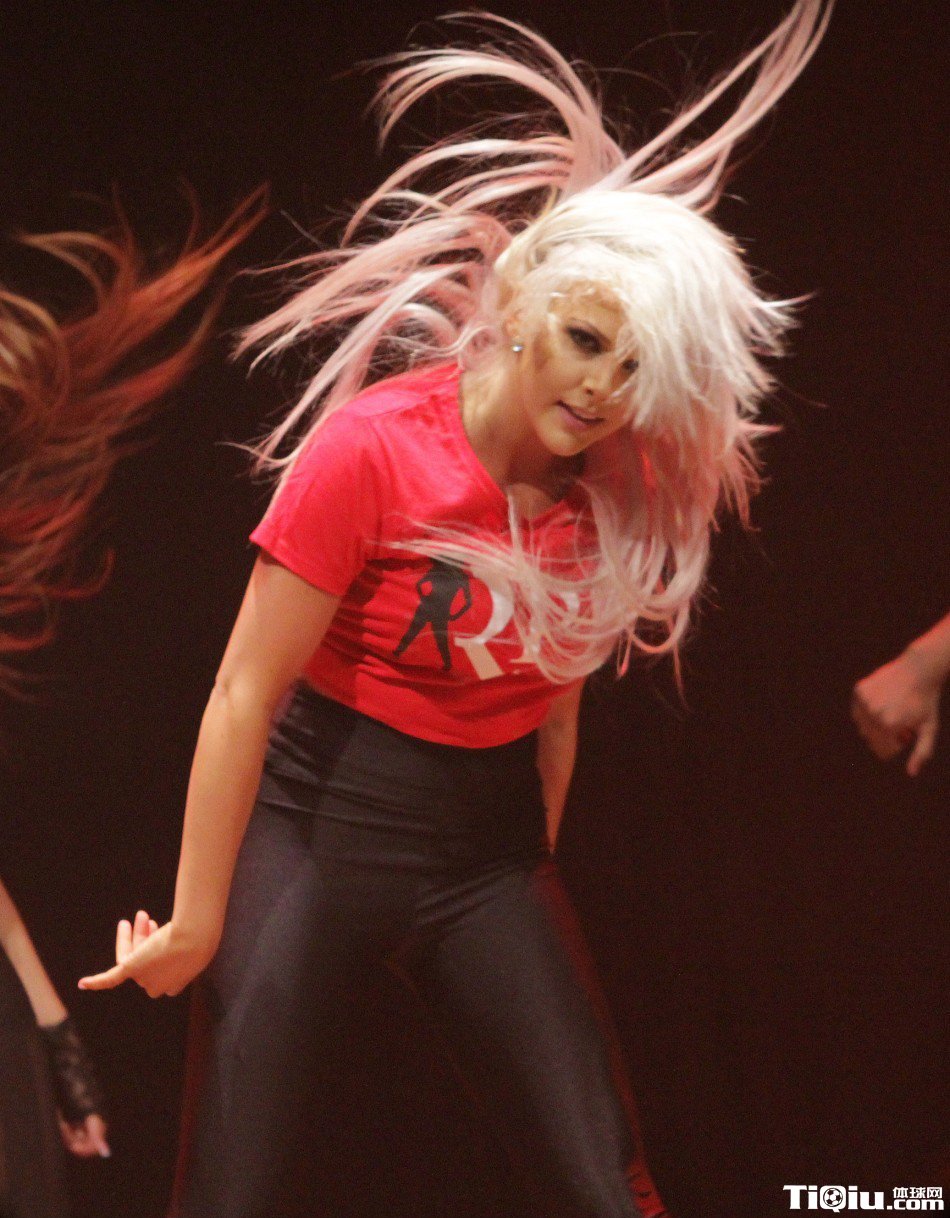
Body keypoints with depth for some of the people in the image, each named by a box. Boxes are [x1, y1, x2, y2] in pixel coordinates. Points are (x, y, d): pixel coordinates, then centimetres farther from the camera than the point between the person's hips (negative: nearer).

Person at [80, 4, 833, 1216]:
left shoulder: (614, 499, -1)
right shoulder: (371, 448, -16)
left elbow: (553, 705, 10)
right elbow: (245, 694, -14)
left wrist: (529, 901, 16)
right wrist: (198, 922, -11)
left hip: (490, 843, 5)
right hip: (320, 827, -5)